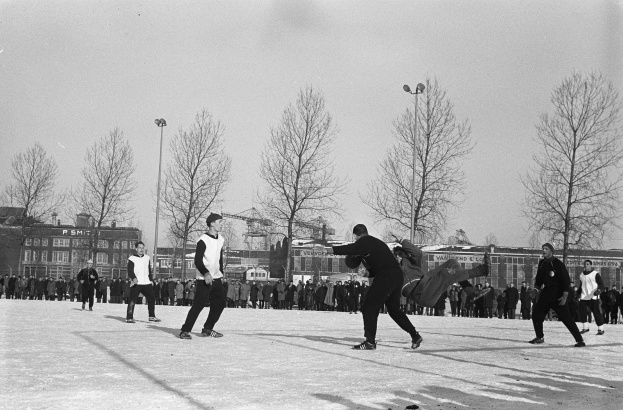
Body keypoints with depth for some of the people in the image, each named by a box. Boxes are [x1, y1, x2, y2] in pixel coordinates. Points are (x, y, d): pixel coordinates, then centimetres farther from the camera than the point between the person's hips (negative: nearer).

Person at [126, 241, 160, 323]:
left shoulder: (147, 258, 14)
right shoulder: (132, 259, -4)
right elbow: (130, 271, -13)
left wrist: (151, 279, 15)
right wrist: (134, 278, -29)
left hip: (146, 283, 5)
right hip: (136, 283, -5)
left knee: (152, 298, 6)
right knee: (132, 300, -10)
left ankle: (152, 316, 16)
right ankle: (129, 317, -2)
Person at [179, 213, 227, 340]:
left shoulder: (220, 239, 10)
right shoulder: (203, 240, -15)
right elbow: (198, 261, -19)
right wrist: (206, 274, -29)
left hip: (216, 278, 8)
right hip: (204, 279, -8)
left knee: (220, 304, 9)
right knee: (198, 305, -11)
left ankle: (207, 329, 21)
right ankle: (185, 330, -2)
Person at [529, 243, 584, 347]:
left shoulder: (558, 264, -13)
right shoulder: (542, 263, 8)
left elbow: (566, 280, -15)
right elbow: (539, 277, 21)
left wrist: (565, 296, -20)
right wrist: (537, 285, 4)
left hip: (558, 295, -7)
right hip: (546, 293, 7)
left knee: (566, 318, -10)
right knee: (536, 314, 6)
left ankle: (580, 340, -5)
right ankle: (540, 338, 22)